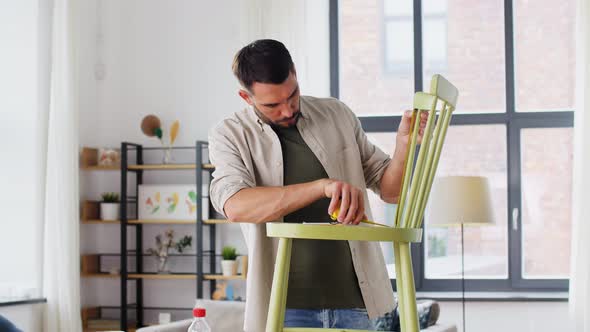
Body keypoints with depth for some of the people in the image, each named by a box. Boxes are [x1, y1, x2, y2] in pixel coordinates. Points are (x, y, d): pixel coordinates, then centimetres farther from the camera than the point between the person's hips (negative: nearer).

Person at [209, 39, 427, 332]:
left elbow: (390, 189, 13)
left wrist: (403, 144, -8)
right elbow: (235, 205, -21)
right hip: (286, 305, -2)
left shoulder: (337, 115, 8)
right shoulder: (229, 136, -1)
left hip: (353, 299, 2)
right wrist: (323, 186, -30)